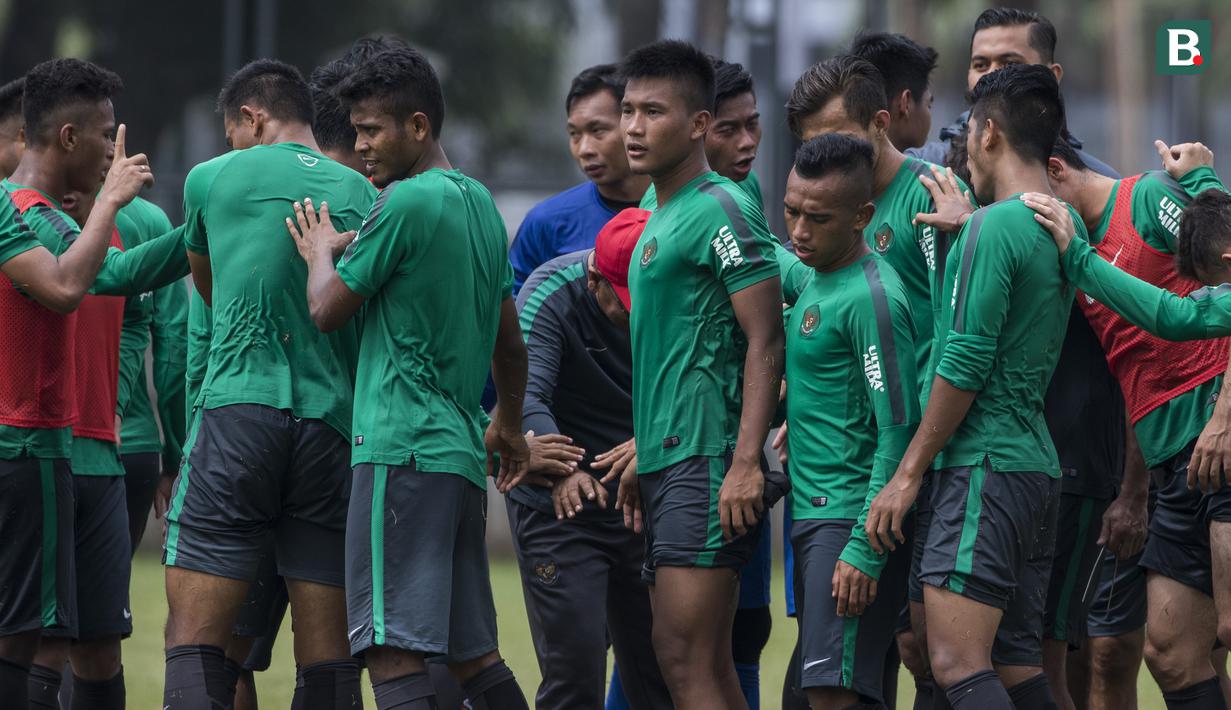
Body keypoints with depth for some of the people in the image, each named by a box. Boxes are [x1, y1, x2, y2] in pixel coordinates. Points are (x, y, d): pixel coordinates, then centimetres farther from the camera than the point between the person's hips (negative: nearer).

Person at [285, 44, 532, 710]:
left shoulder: (406, 201, -11)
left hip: (403, 447, -9)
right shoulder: (480, 204, 16)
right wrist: (509, 425, 40)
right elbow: (510, 339, 26)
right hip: (463, 450, 9)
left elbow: (328, 310, -6)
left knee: (393, 651, -14)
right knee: (473, 652, 11)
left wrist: (321, 250, 14)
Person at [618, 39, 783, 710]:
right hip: (666, 459, 10)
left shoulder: (722, 212, -10)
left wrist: (746, 461, -22)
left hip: (706, 459, -10)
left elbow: (765, 344, -15)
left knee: (685, 656, -14)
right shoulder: (659, 215, 19)